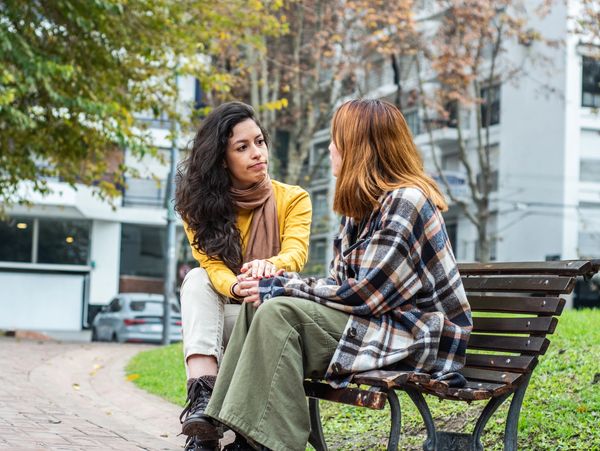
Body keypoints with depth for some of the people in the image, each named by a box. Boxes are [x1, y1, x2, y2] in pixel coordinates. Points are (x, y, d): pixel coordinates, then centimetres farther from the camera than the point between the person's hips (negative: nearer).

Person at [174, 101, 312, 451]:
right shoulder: (201, 205, 1)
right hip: (222, 318, 1)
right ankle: (202, 400, -46)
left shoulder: (293, 199, -2)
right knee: (197, 280, -27)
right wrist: (236, 287, -40)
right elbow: (212, 265, -15)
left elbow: (296, 253, -20)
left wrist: (270, 267, -46)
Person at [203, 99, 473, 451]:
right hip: (376, 320, 9)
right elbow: (340, 283, 11)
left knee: (280, 312, -23)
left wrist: (284, 288, -13)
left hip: (414, 337, -9)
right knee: (260, 303, -4)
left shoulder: (406, 202, -15)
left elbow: (365, 294, -20)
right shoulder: (363, 205, 14)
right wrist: (276, 282, -5)